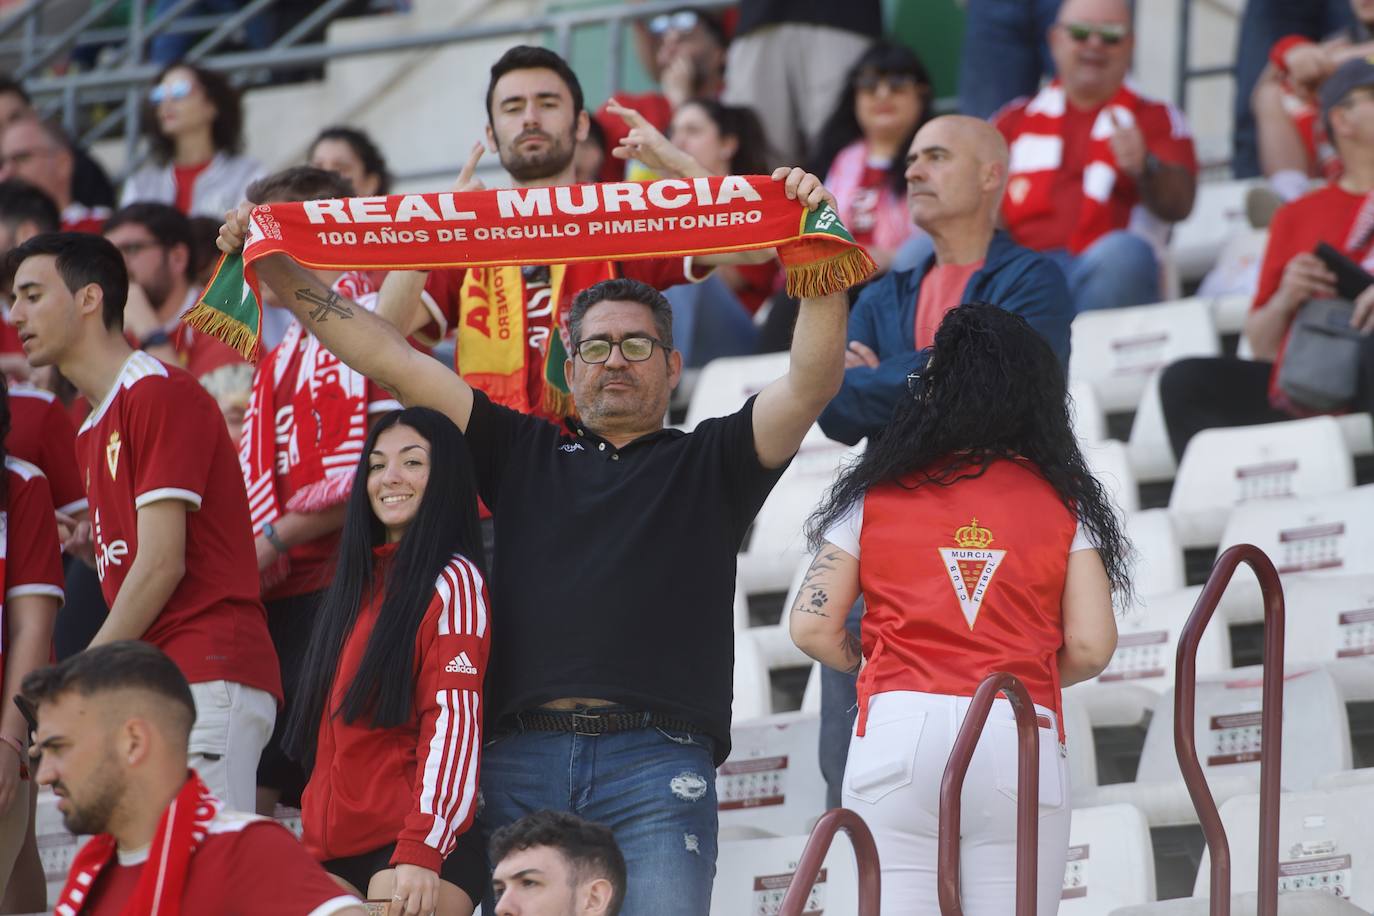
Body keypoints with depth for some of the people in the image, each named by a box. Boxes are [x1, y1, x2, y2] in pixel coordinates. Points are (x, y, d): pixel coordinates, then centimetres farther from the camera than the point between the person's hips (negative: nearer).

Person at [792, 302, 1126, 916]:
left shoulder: (875, 496, 8)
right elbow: (1091, 646, 2)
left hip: (898, 731, 0)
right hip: (1020, 736, 0)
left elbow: (812, 628, 3)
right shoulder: (1063, 502, 9)